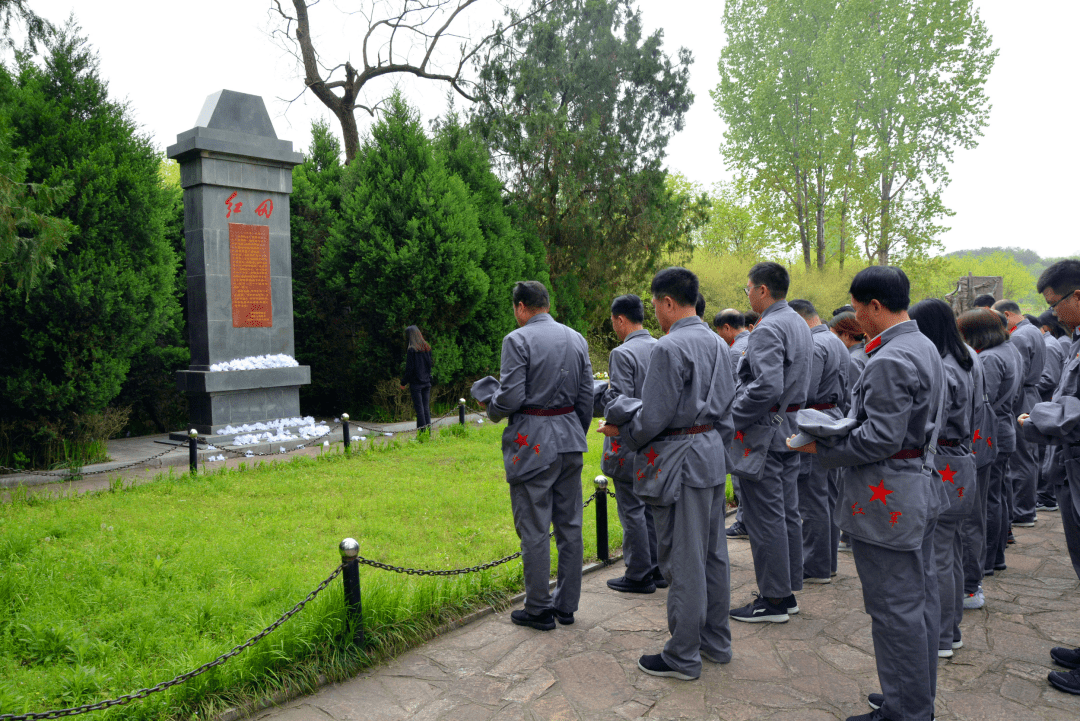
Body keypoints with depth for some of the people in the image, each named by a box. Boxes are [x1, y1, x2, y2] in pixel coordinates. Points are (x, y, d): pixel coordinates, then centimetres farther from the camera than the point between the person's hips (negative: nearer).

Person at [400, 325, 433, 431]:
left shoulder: (411, 350, -14)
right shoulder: (427, 348, 5)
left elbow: (409, 368, -13)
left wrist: (403, 383, -3)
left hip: (416, 383, -6)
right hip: (427, 382, 6)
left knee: (419, 408, -1)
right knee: (426, 407, 10)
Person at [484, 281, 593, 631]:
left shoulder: (518, 340, -10)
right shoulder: (576, 338, 9)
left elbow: (511, 396, -17)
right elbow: (587, 396, 11)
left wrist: (492, 410, 4)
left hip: (532, 443, -7)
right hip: (570, 438, 7)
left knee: (534, 530, 2)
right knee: (570, 525, 12)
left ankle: (538, 610, 12)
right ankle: (567, 605, 23)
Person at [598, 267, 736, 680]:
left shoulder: (669, 348, -18)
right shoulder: (717, 344, 10)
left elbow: (653, 419, -19)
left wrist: (620, 432, -2)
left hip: (681, 461, -9)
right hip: (713, 454, 10)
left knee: (683, 560, 0)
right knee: (712, 553, 17)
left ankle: (683, 657, 12)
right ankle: (716, 642, 30)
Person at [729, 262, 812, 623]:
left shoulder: (768, 329, -18)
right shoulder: (799, 323, 14)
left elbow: (767, 387, -29)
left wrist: (731, 419, -21)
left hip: (765, 431, -10)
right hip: (791, 430, 10)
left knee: (764, 516, -2)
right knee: (787, 512, 14)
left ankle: (773, 600, 6)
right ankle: (788, 591, 24)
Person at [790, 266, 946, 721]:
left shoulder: (888, 361, -22)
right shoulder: (924, 347, 10)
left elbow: (880, 439, -25)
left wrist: (819, 447, -15)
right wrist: (837, 430, 13)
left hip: (888, 499, -11)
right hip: (921, 488, 11)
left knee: (895, 609, 1)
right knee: (920, 598, 19)